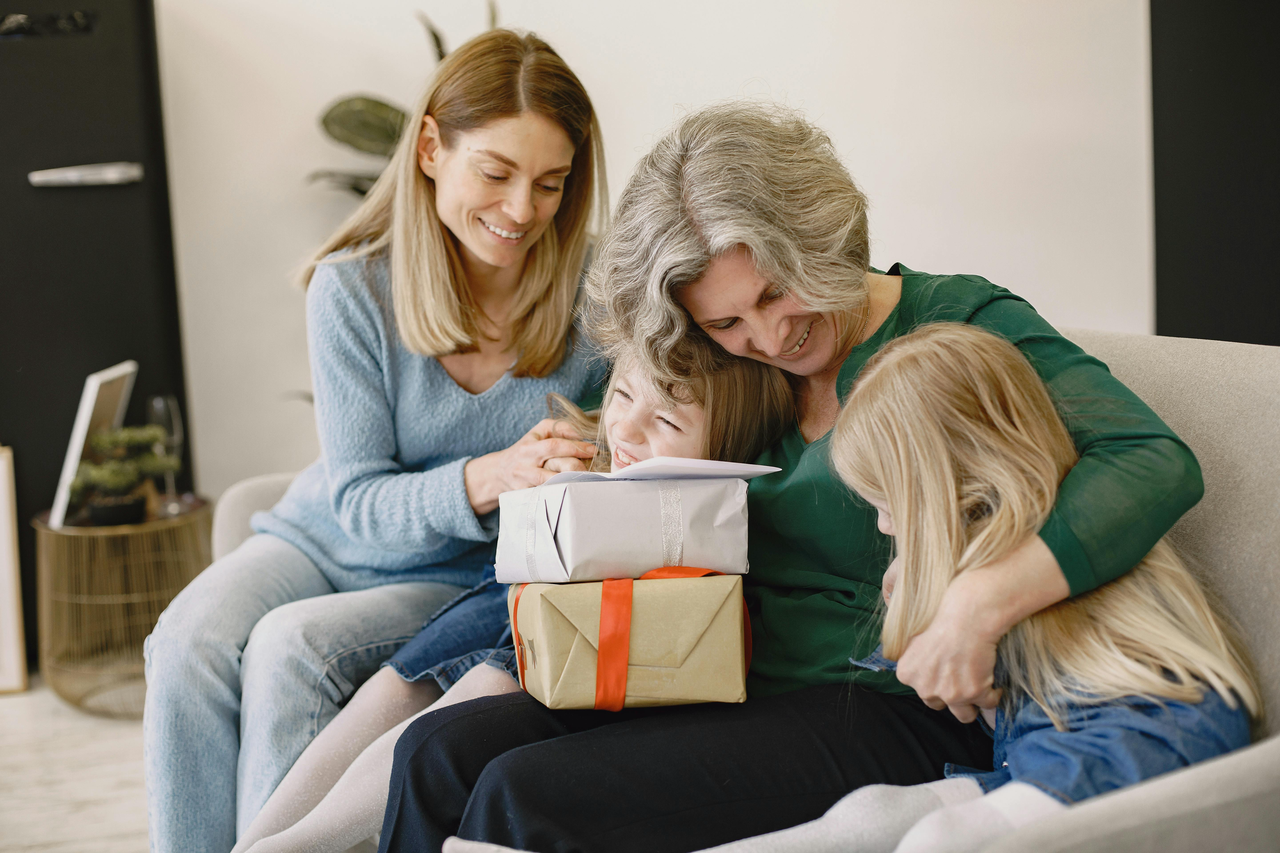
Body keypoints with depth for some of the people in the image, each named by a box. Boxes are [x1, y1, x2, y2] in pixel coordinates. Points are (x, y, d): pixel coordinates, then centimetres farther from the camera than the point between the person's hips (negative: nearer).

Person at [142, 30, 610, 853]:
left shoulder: (591, 303, -13)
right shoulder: (352, 289, -11)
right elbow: (360, 501, -14)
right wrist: (485, 478, -34)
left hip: (469, 578, -2)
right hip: (333, 537, 2)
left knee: (294, 645, -28)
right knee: (191, 639, -25)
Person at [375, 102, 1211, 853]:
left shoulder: (960, 323, -6)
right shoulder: (740, 379, 13)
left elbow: (1159, 464, -18)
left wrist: (978, 603, -30)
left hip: (886, 708, -6)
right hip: (735, 692, 7)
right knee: (437, 753, -11)